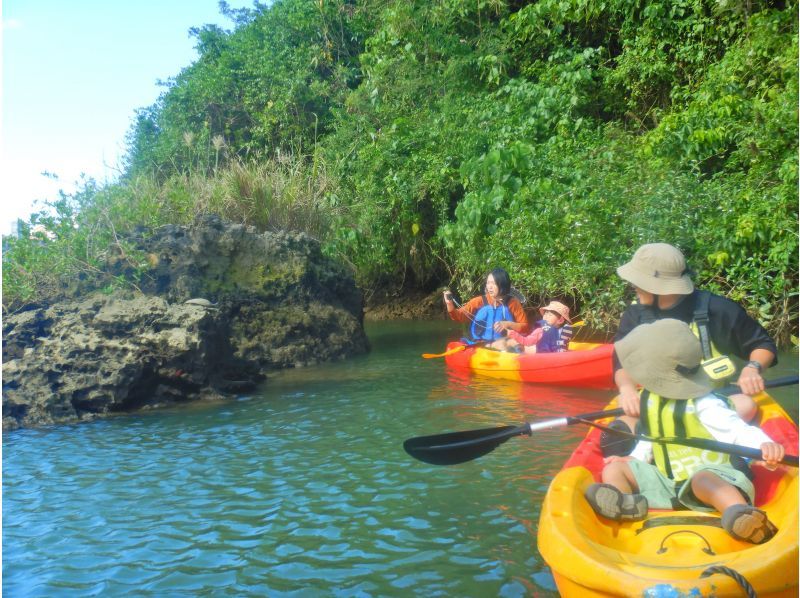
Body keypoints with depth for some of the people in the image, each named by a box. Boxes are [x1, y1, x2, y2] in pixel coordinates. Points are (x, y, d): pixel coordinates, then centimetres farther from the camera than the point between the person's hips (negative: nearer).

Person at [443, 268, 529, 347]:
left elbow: (525, 327, 4)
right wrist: (449, 304, -20)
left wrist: (508, 324, -13)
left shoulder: (513, 303, 2)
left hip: (502, 345, -1)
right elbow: (459, 316, -1)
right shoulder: (479, 301, 3)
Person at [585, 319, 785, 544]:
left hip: (711, 475, -7)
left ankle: (739, 512, -71)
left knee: (702, 479, -42)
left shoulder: (703, 405, -15)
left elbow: (739, 430, -25)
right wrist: (634, 458, 5)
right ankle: (626, 503, -39)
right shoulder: (649, 398, 9)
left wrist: (764, 444, -45)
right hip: (665, 481, 8)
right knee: (614, 468, -6)